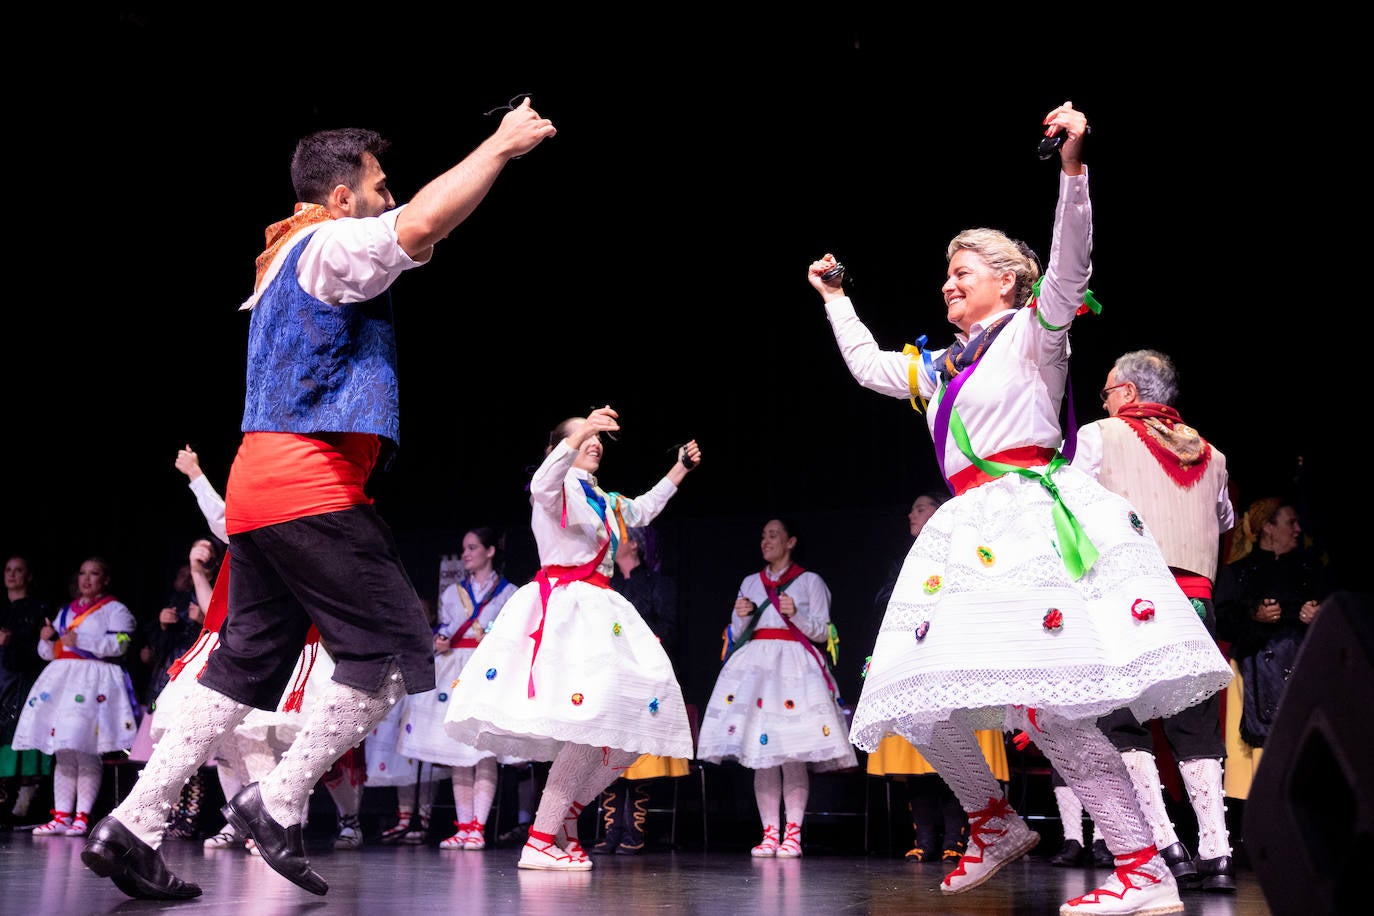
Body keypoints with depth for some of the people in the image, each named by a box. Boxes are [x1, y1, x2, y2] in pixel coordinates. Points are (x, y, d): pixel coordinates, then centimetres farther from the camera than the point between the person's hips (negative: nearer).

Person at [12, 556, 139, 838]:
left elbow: (119, 644, -12)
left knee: (85, 750, -12)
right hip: (63, 680, 7)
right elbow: (49, 653, 23)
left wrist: (81, 640, -16)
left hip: (94, 683, -6)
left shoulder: (114, 609, 5)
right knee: (63, 752, 4)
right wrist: (47, 639, 1)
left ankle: (82, 816, -7)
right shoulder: (66, 611, 24)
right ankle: (61, 816, 6)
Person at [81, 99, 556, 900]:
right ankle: (278, 805, -2)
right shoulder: (329, 245, -6)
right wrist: (502, 145, -13)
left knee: (245, 666, 10)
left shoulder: (288, 256, 25)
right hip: (310, 484, -10)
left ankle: (135, 825, 8)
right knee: (393, 652, -4)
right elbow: (420, 226, -23)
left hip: (259, 487, 10)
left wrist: (416, 250, 27)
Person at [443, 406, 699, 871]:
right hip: (563, 613, -9)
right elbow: (544, 483, -27)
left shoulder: (603, 500, 25)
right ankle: (539, 842, -17)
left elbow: (641, 510, 46)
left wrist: (678, 471, 46)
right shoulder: (559, 488, 0)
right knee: (591, 725, -21)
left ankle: (565, 817, 14)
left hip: (599, 614, 9)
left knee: (630, 723, 2)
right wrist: (579, 434, -41)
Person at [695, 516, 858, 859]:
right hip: (755, 664, 4)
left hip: (794, 663, -4)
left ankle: (792, 834, -9)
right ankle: (769, 834, 0)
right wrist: (742, 616, -3)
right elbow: (736, 634, 18)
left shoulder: (810, 581, 8)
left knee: (793, 755, -11)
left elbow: (822, 632, 3)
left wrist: (796, 615, -13)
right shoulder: (750, 582, 20)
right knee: (761, 755, -2)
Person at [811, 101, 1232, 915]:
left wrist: (1074, 168, -23)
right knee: (926, 703, 0)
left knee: (1044, 704, -21)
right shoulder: (939, 368, 27)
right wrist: (835, 298, 48)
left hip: (1032, 522, -8)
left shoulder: (1032, 333, 6)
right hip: (970, 535, 8)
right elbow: (868, 366, 42)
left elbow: (1068, 269, -12)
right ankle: (996, 824, 21)